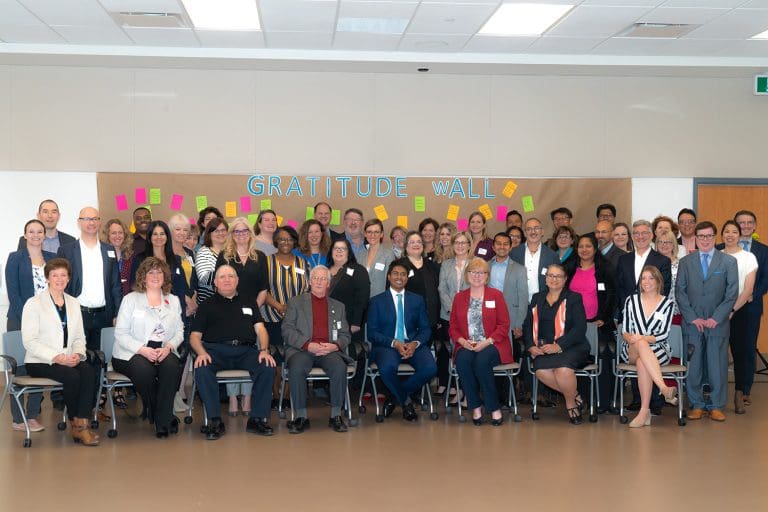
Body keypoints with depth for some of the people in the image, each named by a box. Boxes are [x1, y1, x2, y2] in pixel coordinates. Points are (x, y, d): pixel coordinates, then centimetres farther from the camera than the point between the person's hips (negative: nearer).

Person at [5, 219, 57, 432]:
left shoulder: (52, 259, 12)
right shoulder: (15, 258, 0)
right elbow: (13, 292, -6)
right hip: (21, 320, -4)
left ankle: (33, 415, 12)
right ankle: (18, 420, 3)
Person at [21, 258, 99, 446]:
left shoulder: (74, 303, 17)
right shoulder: (34, 303, -1)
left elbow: (79, 337, 15)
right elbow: (29, 341, -9)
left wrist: (77, 354, -8)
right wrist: (56, 357, -19)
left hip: (70, 360, 5)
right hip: (40, 362, -4)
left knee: (89, 371, -28)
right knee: (72, 376, -31)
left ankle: (82, 424, -27)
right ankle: (74, 423, -9)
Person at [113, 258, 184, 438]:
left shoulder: (173, 301, 18)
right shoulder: (131, 299, 7)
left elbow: (179, 331, 11)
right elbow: (121, 333, -2)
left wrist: (168, 347, -12)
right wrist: (143, 350, -17)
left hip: (164, 352, 2)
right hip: (132, 353, -2)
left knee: (172, 366, -33)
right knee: (144, 370, -36)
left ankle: (162, 421, -24)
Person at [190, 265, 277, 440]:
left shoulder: (248, 303, 27)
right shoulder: (207, 306, 22)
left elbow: (260, 329, 15)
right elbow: (195, 336, 13)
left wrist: (264, 350, -5)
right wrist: (201, 353, -10)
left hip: (246, 350, 1)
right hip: (216, 349, -1)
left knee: (268, 367, -29)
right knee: (202, 370, -35)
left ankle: (257, 419, -20)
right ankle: (215, 421, -26)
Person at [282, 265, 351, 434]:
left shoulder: (338, 306, 23)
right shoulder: (296, 302, 16)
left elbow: (345, 335, 16)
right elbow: (287, 330, 4)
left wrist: (335, 346, -7)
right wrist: (307, 345, -11)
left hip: (329, 350, 1)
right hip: (301, 349, -1)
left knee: (339, 368, -32)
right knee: (296, 369, -34)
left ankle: (336, 415, -18)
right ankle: (301, 417, -21)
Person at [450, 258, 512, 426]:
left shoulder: (496, 295, 9)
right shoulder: (459, 297, 16)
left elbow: (504, 325, 2)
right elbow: (453, 327, 13)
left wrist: (487, 341, -13)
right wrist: (462, 341, -8)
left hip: (491, 345, -2)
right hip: (466, 346, 2)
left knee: (481, 361, -34)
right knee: (463, 360, -32)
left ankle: (494, 408, -21)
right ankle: (475, 407, -21)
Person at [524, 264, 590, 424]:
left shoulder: (573, 298, 6)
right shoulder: (537, 298, 19)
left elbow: (580, 328, -5)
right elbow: (527, 325, 15)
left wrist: (558, 346, -17)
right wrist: (531, 346, -5)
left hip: (570, 347, -3)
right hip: (543, 349, 3)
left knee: (563, 369, -35)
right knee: (541, 370, -30)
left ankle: (571, 403, -5)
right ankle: (575, 395, -8)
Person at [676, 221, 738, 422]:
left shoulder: (729, 262, 5)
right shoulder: (685, 262, 8)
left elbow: (732, 293, 0)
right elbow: (680, 292, 4)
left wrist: (716, 318, -8)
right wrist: (693, 317, -6)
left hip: (717, 322, -1)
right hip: (692, 322, 1)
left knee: (718, 365, 1)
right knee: (693, 365, 2)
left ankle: (716, 406, 11)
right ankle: (696, 405, 12)